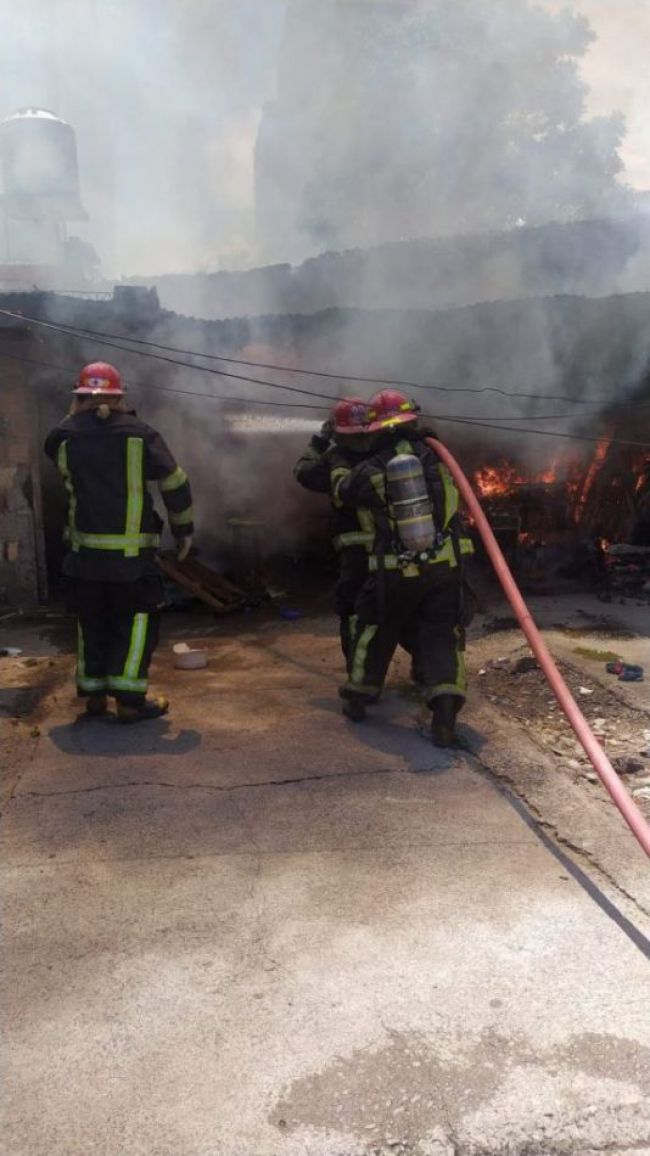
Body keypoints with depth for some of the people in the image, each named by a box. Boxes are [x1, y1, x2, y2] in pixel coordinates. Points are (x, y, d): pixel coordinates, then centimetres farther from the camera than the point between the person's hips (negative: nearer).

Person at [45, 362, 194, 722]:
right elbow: (175, 484, -5)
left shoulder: (66, 436, 0)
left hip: (84, 550, 3)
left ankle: (94, 693, 21)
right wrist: (184, 529, 6)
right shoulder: (139, 434, -5)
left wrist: (74, 414, 23)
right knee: (136, 620, 5)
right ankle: (129, 699, -2)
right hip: (132, 552, -3)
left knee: (92, 622, 16)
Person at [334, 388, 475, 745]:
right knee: (441, 634, 6)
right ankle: (445, 711, -10)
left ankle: (358, 697, 31)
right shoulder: (433, 453, 1)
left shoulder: (369, 470, -3)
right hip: (445, 563, 1)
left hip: (398, 570, -1)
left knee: (375, 629, 19)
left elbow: (341, 493, 16)